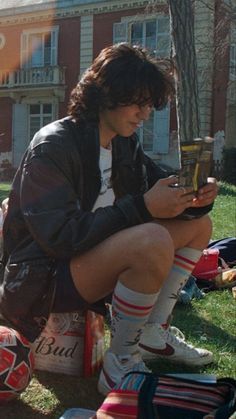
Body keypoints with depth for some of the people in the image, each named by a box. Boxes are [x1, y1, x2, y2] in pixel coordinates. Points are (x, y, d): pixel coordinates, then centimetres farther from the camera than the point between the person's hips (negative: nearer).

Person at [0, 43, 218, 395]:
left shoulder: (125, 144, 7)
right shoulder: (53, 146, -18)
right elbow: (60, 236, -27)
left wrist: (194, 199, -15)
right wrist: (143, 207, -31)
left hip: (97, 259, 9)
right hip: (42, 278, -9)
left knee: (198, 223, 4)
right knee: (153, 240, -34)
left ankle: (153, 334, 4)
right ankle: (120, 365, -15)